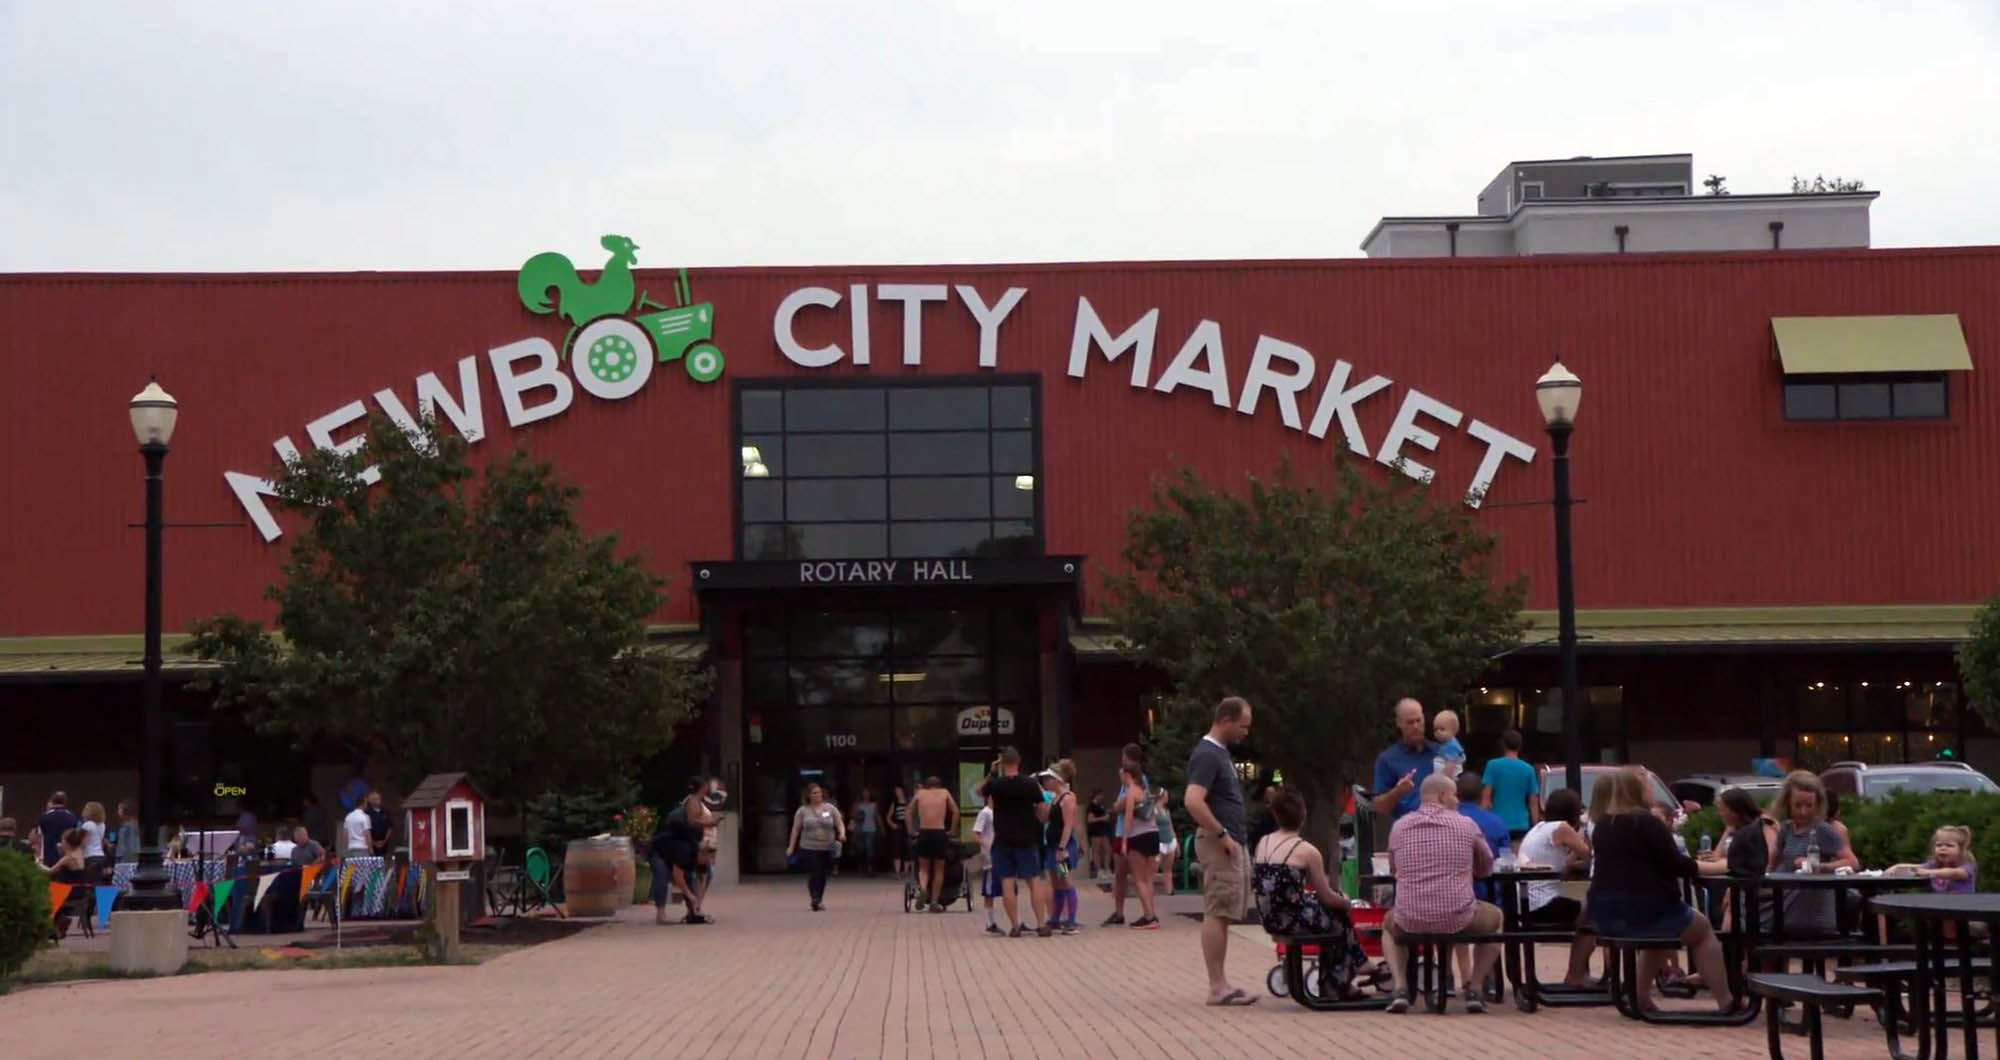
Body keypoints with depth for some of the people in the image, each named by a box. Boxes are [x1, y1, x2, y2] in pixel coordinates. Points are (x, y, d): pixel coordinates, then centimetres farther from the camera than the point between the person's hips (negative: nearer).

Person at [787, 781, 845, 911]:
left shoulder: (830, 808, 6)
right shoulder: (803, 811, 4)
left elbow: (840, 824, 6)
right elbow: (795, 829, 7)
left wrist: (842, 834, -14)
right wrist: (791, 846, 3)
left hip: (827, 848, 2)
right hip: (809, 848, -2)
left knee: (823, 875, 6)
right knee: (814, 874, -14)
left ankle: (818, 901, 19)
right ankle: (815, 900, -13)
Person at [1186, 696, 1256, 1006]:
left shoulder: (1219, 753, 17)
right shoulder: (1207, 755, -14)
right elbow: (1193, 801, -26)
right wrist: (1222, 835, -20)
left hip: (1233, 844, 10)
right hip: (1219, 844, -10)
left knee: (1222, 915, 10)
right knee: (1217, 914, -9)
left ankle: (1221, 984, 13)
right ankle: (1217, 987, -9)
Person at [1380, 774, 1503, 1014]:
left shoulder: (1400, 826, 5)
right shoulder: (1466, 825, 1)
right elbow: (1486, 868, 17)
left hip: (1410, 921, 2)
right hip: (1458, 920, -1)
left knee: (1388, 924, 37)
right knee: (1495, 917, 31)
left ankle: (1401, 987, 14)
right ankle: (1475, 988, 18)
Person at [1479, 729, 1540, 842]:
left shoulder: (1493, 766, -3)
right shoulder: (1528, 769, 3)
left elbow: (1486, 796, -7)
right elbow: (1533, 802, 5)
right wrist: (1535, 827, 12)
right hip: (1520, 824, 2)